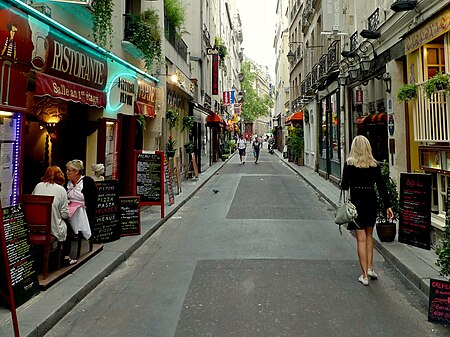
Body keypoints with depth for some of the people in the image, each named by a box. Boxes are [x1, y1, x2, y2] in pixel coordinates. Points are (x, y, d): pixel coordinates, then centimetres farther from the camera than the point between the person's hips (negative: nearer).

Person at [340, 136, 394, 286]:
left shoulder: (349, 164, -9)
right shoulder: (374, 164, 0)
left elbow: (344, 185, -11)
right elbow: (382, 186, -1)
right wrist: (387, 206, 2)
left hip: (356, 202, -3)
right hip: (371, 202, 3)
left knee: (361, 239, 2)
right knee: (369, 235, 21)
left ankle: (365, 275, 7)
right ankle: (370, 268, 23)